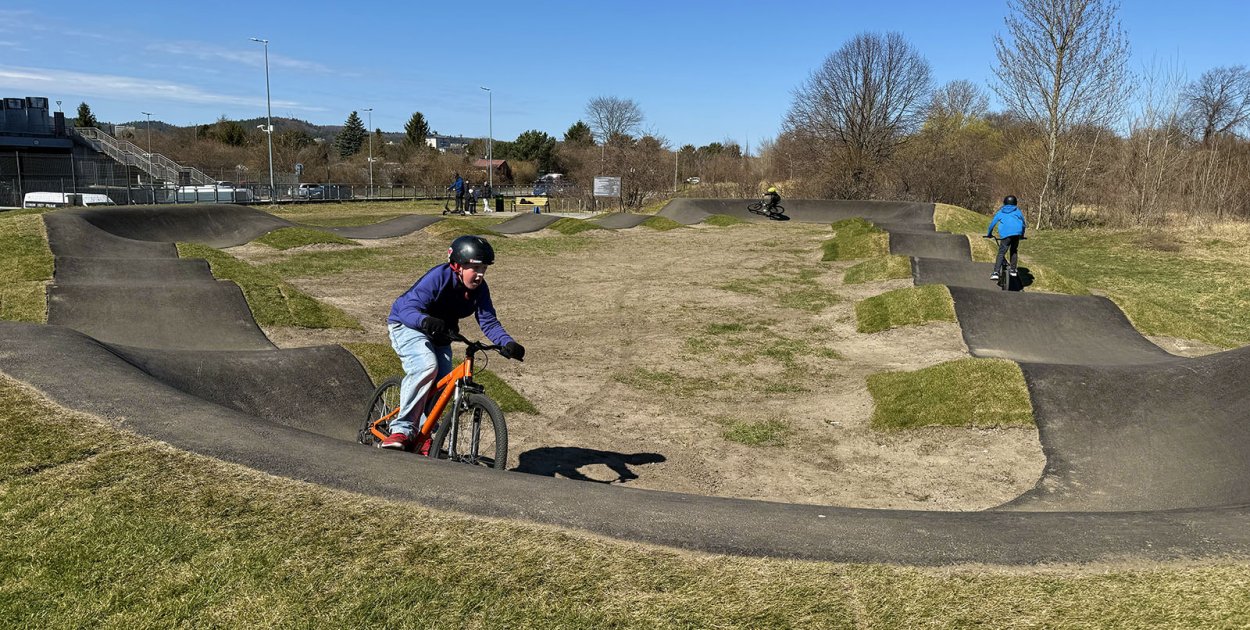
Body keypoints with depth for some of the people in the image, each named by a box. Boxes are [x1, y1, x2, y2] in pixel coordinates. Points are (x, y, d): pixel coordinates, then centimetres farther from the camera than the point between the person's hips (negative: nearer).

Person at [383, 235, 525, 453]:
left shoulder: (479, 289, -13)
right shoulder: (438, 277, -30)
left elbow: (489, 322, -17)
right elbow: (408, 309, -36)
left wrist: (508, 344, -35)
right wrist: (426, 321, -58)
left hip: (439, 334, 6)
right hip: (408, 326, -6)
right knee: (427, 366, -32)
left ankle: (421, 435, 9)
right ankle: (402, 429, -28)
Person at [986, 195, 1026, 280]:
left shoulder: (1000, 212, 23)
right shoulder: (1017, 211, 25)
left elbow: (993, 223, 21)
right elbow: (1023, 223, 28)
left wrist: (989, 234, 33)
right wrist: (1022, 235, 42)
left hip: (1005, 234, -2)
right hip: (1017, 233, 2)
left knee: (1001, 253, -3)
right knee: (1014, 250, 24)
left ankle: (996, 273, -16)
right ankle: (1013, 270, 23)